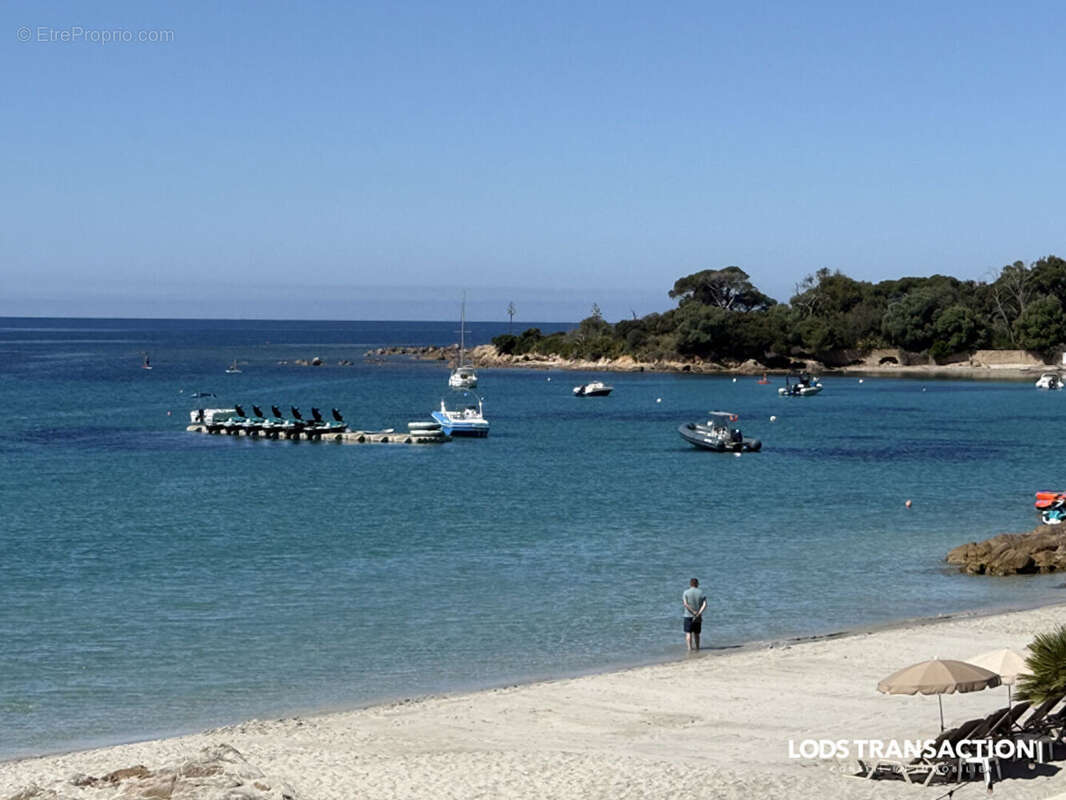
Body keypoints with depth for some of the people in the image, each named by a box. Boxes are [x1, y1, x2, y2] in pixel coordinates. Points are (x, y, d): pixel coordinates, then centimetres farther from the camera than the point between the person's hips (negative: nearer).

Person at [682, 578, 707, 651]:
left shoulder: (686, 592, -2)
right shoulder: (701, 592, 3)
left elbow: (685, 604, -14)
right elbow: (704, 605, -8)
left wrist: (694, 612, -14)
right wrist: (698, 613, -14)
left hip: (688, 616, -2)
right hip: (698, 617, 2)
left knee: (688, 633, -1)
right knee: (696, 633, 15)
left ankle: (690, 647, -11)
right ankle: (697, 647, 22)